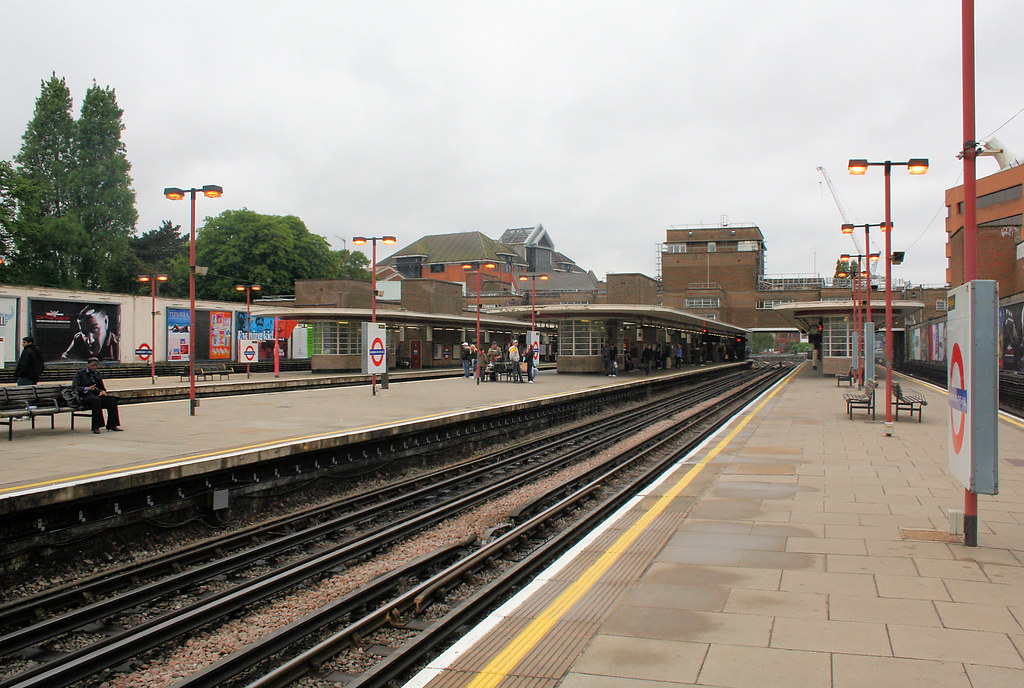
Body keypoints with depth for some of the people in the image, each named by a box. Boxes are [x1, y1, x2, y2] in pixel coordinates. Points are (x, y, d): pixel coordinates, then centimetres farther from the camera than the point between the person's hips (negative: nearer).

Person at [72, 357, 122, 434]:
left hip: (97, 394, 6)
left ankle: (111, 425, -21)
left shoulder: (97, 373, 22)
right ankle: (96, 427, -37)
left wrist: (102, 391, -1)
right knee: (96, 400, -39)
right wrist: (88, 389, -20)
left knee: (112, 399, -23)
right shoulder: (80, 374, 6)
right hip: (85, 396, -6)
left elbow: (102, 387, 25)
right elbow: (74, 388, -5)